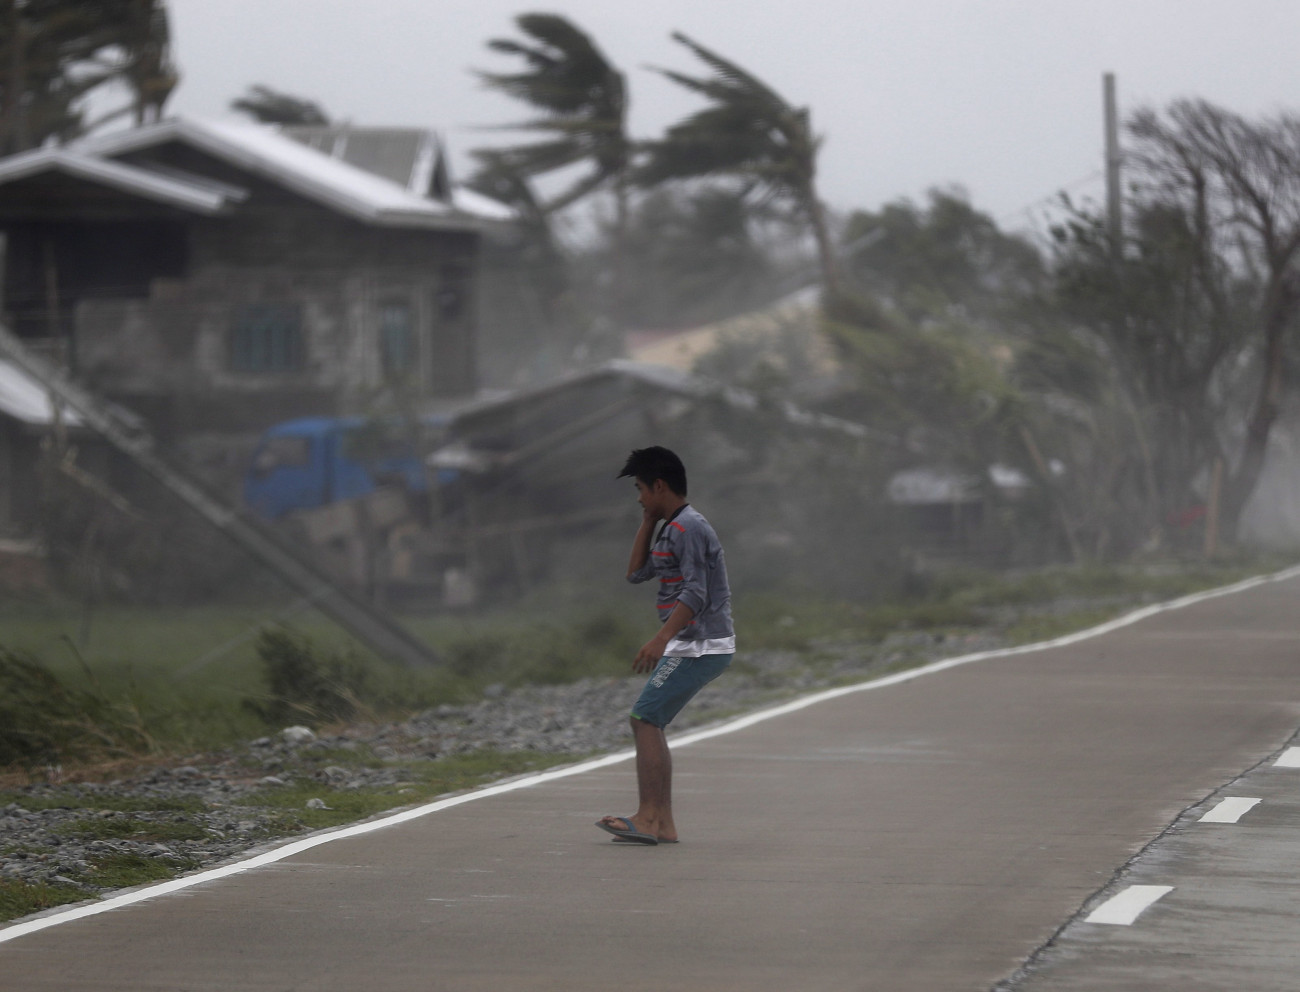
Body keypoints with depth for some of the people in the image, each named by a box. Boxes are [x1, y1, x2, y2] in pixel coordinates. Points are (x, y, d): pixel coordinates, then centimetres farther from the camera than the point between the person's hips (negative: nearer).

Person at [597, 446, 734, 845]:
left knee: (645, 719, -14)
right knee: (648, 723, 10)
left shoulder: (688, 528, -14)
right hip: (689, 648, 11)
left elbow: (695, 594, -23)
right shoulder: (671, 528, 19)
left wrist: (660, 640, -31)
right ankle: (662, 823, 8)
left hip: (701, 647, -11)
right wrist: (648, 521, 16)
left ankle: (648, 818, -18)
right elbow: (636, 573, 23)